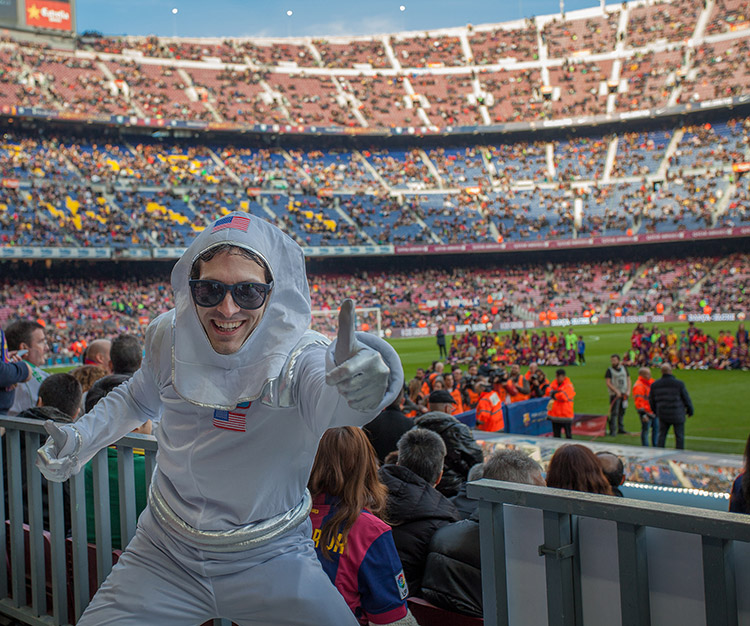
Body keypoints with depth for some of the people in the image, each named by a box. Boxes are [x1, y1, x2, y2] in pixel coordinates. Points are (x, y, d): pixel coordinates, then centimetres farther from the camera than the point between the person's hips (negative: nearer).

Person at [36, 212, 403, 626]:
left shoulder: (302, 358, -23)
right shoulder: (169, 336, -9)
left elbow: (333, 400, -48)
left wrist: (368, 379, -71)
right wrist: (81, 437, -1)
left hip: (273, 562, -2)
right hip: (164, 555, 3)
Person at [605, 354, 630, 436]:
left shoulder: (624, 368, 10)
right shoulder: (609, 370, -4)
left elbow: (628, 380, 14)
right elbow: (608, 383, -10)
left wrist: (628, 390, 0)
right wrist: (616, 391, -18)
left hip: (624, 394, 5)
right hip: (614, 394, -5)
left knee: (622, 412, 10)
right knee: (614, 412, -9)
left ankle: (621, 429, 19)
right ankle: (612, 430, -8)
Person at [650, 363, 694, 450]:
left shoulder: (655, 384, -1)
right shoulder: (679, 384, -12)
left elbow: (651, 400, 8)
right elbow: (686, 399, -4)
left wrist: (656, 412, 23)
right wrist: (690, 411, 12)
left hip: (662, 414, 3)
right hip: (677, 415, -3)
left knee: (661, 435, 13)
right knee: (679, 436, 8)